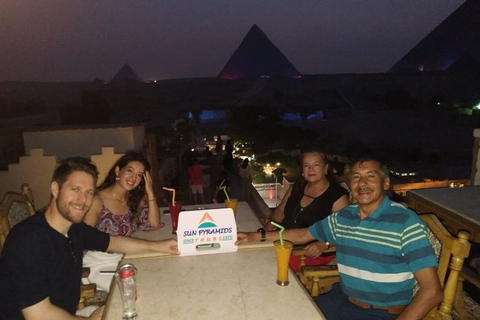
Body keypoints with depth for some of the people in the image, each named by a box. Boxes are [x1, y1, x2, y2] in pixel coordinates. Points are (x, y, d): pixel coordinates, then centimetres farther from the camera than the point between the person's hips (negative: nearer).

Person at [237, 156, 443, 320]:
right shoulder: (343, 217, 4)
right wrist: (258, 236, 13)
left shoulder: (406, 223, -15)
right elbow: (303, 235, 18)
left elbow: (432, 291, -18)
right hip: (341, 301, 6)